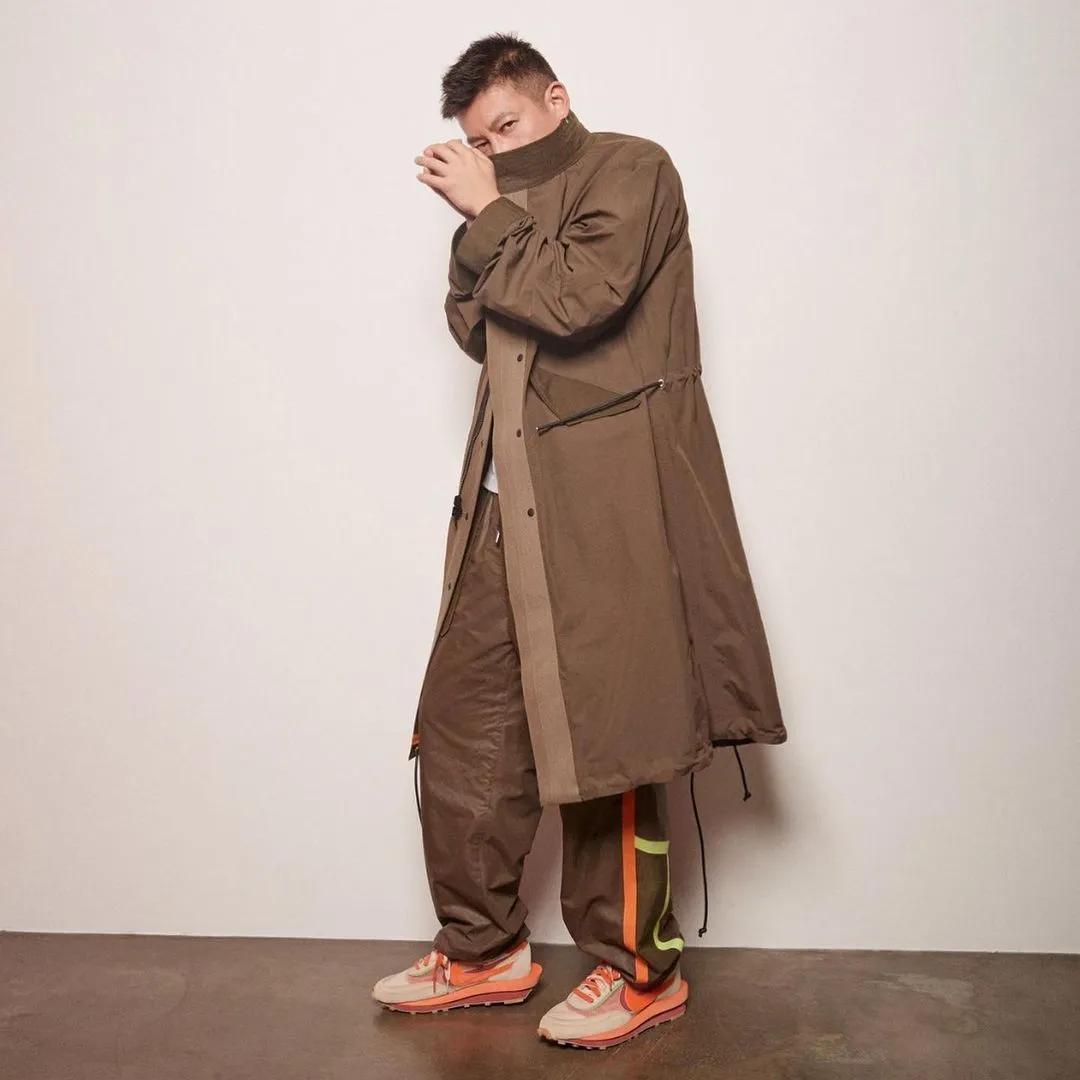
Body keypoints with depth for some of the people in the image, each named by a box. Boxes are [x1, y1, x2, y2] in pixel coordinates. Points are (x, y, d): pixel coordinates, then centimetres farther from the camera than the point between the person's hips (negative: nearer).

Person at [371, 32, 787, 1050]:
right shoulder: (519, 203, 23)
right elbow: (477, 331, 15)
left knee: (605, 735, -2)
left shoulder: (630, 169, 0)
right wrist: (475, 223, 4)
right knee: (460, 725, 8)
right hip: (506, 506, 8)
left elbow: (578, 300, -14)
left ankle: (638, 972, 15)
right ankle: (483, 951, 23)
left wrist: (491, 212, -4)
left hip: (603, 505, -8)